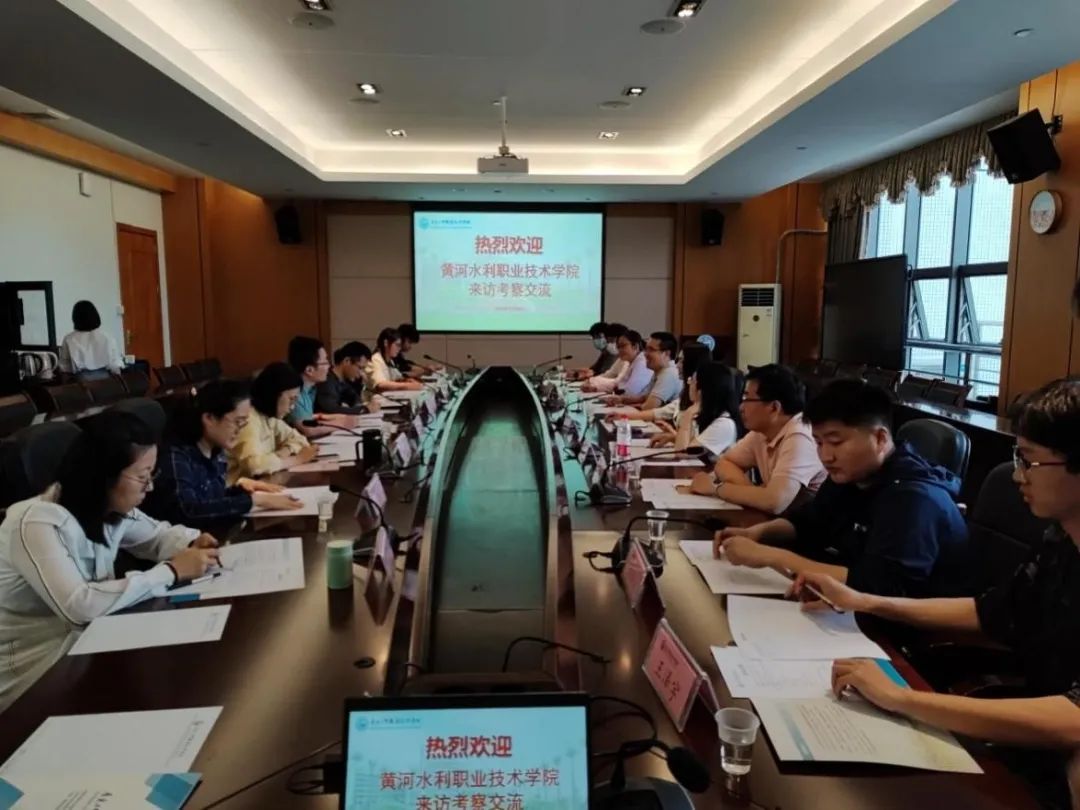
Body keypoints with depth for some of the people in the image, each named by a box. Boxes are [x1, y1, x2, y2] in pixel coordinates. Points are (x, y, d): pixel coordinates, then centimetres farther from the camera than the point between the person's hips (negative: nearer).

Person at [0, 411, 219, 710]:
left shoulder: (110, 508, -3)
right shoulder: (39, 523, -27)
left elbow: (158, 534, 14)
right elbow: (79, 605, -38)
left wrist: (192, 543, -9)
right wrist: (171, 571, -32)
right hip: (32, 673, -7)